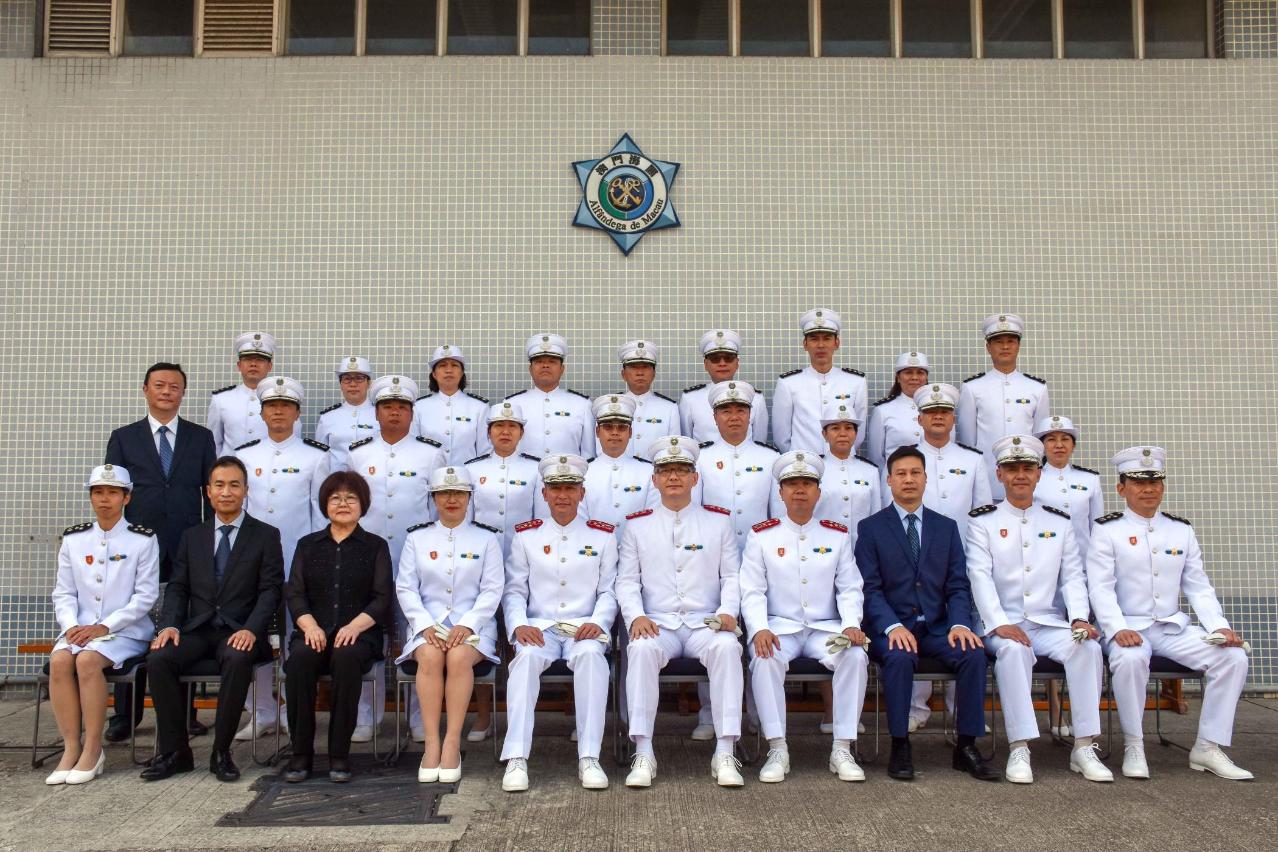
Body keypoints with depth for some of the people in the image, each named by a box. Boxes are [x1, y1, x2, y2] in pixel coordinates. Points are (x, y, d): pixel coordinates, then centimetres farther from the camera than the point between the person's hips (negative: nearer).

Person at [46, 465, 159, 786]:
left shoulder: (143, 539, -1)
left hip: (126, 631, -3)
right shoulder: (73, 539, 11)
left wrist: (104, 627, -15)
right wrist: (72, 625, -9)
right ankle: (71, 747, -19)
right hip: (80, 629, 4)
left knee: (88, 660, -31)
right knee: (59, 660, -27)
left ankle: (93, 749, -19)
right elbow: (63, 593, 10)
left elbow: (145, 596, -5)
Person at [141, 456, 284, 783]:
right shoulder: (192, 537, 17)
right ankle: (174, 752, -13)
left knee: (238, 660, -36)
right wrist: (170, 624, -9)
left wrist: (251, 629, -19)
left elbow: (270, 590, -3)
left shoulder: (266, 535, 6)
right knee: (158, 659, -26)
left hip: (239, 632, -3)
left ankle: (222, 752, -20)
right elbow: (177, 587, 11)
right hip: (197, 630, 3)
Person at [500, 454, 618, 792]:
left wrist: (598, 623, -12)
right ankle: (516, 758, -33)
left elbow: (609, 590, 7)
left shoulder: (602, 535, 10)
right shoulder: (526, 536, 12)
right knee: (526, 657, -33)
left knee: (591, 655, -35)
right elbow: (514, 590, 8)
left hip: (584, 628, -1)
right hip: (540, 627, 1)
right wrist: (519, 625, -11)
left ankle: (589, 758, -33)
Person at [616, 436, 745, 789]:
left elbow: (732, 576, 8)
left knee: (728, 646, -33)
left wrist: (727, 611, -11)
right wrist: (636, 616, -11)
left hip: (706, 625, 0)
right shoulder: (637, 525, 12)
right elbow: (626, 580, 7)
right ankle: (643, 754, -28)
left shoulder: (718, 521, 12)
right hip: (657, 625, 0)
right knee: (641, 649, -34)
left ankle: (725, 754, -29)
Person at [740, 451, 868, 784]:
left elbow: (850, 588, 7)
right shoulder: (761, 535, 4)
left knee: (855, 655, -28)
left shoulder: (838, 535, 10)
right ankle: (777, 750, -23)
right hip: (779, 628, -1)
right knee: (765, 659, -33)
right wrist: (759, 629, -19)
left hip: (826, 628, 2)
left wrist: (851, 625, -12)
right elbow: (752, 591, -1)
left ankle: (842, 750, -18)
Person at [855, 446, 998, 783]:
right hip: (891, 627, -3)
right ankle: (900, 748, -20)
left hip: (937, 627, 3)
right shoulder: (870, 528, 4)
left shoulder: (946, 527, 13)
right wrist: (892, 626, -21)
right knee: (900, 656, -34)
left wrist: (959, 624, -12)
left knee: (974, 653, -25)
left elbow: (958, 585, 8)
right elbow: (870, 588, -5)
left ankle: (966, 747, -11)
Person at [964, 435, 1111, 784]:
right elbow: (980, 577, -6)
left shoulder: (1059, 523, 16)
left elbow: (1073, 577, 9)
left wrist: (1080, 618, -9)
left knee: (1088, 646, -26)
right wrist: (1000, 624, -21)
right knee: (1014, 649, -35)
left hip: (1051, 624, 3)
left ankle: (1084, 747, -19)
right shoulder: (983, 523, 5)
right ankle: (1019, 748, -31)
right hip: (1003, 626, -3)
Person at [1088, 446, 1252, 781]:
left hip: (1174, 628, 5)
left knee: (1234, 657, -17)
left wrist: (1220, 626, -7)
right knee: (1131, 659, -37)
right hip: (1129, 628, -4)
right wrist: (1118, 629, -25)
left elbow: (1199, 587, 9)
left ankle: (1208, 747, -6)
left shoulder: (1182, 530, 13)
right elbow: (1100, 588, -9)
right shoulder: (1106, 530, 0)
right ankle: (1133, 746, -17)